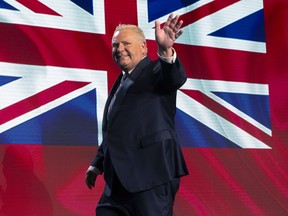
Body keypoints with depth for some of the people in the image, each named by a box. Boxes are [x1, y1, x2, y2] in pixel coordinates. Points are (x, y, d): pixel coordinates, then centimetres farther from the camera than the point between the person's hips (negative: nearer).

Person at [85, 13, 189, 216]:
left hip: (152, 175, -9)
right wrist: (97, 165, 24)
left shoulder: (156, 71, -3)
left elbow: (175, 78, -28)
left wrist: (166, 49, -46)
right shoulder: (121, 82, 21)